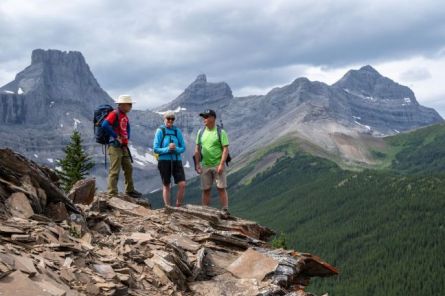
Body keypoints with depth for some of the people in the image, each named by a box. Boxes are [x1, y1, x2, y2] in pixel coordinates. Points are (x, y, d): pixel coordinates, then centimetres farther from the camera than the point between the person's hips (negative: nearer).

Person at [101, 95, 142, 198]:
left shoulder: (125, 116, 15)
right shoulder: (114, 114, -13)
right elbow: (105, 125, -27)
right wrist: (116, 137, -22)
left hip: (124, 147, 9)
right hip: (115, 146, -9)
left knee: (129, 168, 15)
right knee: (115, 171, -8)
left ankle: (130, 190, 26)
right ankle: (112, 193, -6)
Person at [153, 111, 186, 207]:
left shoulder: (177, 131, 4)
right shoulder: (160, 131, -3)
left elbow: (183, 148, 4)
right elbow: (156, 149, -6)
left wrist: (175, 149, -17)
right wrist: (167, 149, -20)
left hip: (177, 160, 2)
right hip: (164, 161, -2)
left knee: (182, 184, -9)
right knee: (166, 185, 8)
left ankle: (178, 207, 4)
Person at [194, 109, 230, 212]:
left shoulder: (220, 132, -5)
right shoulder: (201, 132, 8)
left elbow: (226, 149, -9)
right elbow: (197, 149, 12)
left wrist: (221, 164, -17)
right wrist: (197, 164, 4)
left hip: (218, 165, -4)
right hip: (205, 166, 4)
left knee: (221, 188, -4)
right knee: (205, 190, 6)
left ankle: (225, 211, -1)